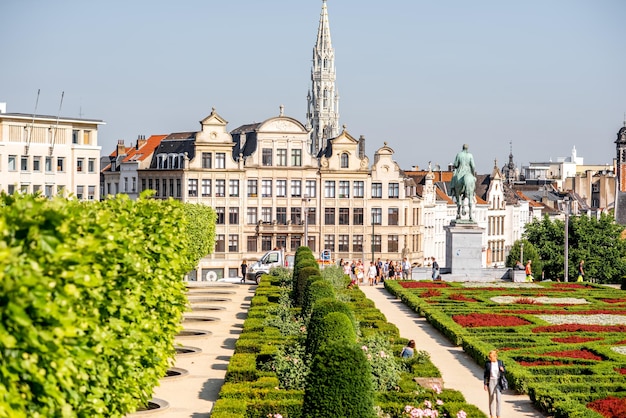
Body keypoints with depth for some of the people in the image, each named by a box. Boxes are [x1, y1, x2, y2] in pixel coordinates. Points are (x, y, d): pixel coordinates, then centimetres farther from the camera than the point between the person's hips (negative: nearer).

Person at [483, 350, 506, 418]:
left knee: (498, 399, -4)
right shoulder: (487, 363, -4)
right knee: (491, 399, 3)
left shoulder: (500, 362, -3)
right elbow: (485, 374, -1)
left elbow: (504, 372, 7)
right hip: (491, 382, 0)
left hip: (499, 382, 0)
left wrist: (503, 370, -16)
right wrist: (485, 384, -4)